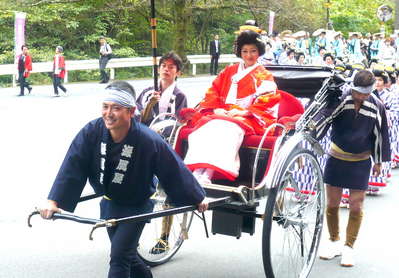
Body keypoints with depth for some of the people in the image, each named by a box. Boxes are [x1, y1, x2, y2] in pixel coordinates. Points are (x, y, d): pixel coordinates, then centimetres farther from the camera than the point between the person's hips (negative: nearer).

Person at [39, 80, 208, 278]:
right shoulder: (91, 132, -20)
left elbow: (175, 172, -17)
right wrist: (54, 201, -29)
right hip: (109, 204, 5)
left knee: (119, 257, -12)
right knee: (125, 253, 21)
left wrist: (197, 198, -5)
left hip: (137, 207, -4)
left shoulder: (148, 141, -28)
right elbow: (72, 168, -20)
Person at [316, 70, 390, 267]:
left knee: (356, 206, 1)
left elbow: (379, 134, 4)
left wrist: (378, 161, 10)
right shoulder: (339, 99, -13)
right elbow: (323, 119, -21)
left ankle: (349, 247, 13)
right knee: (332, 203, 7)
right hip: (336, 158, 0)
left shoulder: (376, 107, -7)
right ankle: (334, 242, 25)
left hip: (361, 162, 0)